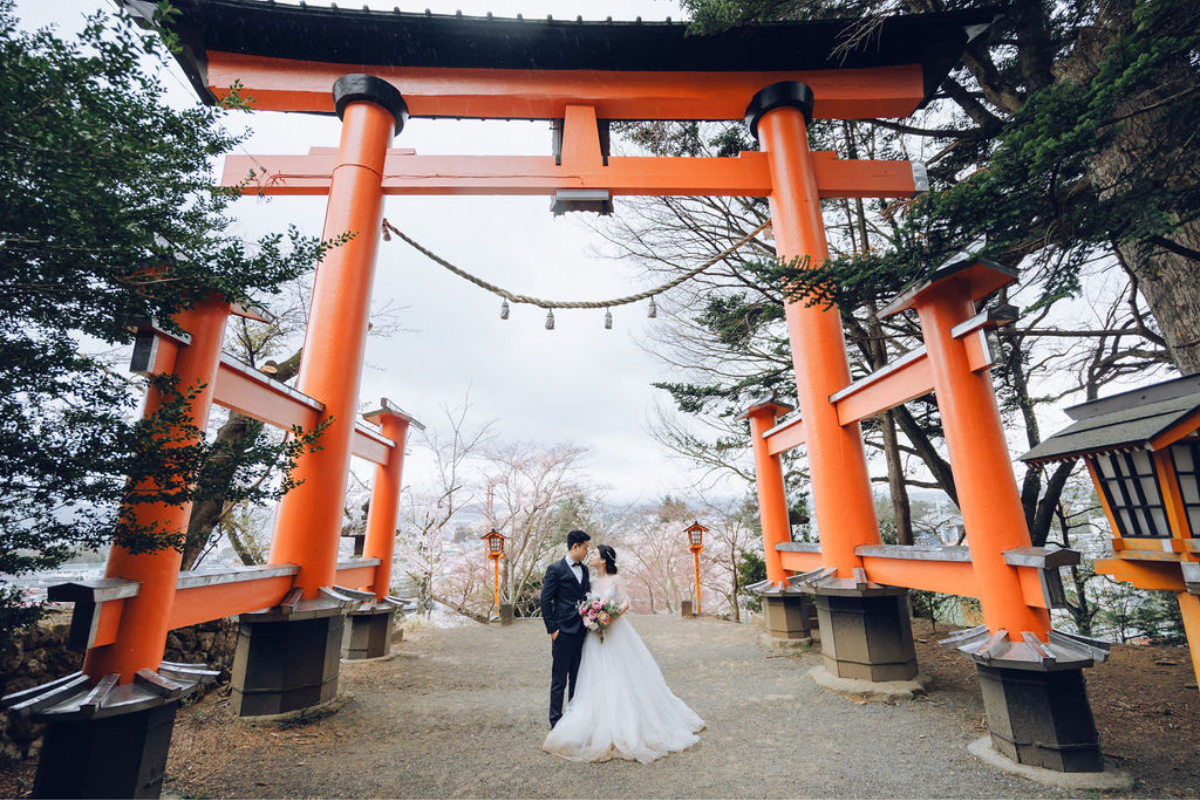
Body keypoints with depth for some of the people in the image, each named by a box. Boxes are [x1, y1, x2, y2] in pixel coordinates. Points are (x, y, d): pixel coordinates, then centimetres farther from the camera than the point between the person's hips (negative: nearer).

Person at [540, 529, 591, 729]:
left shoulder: (584, 569, 10)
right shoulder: (555, 569, -11)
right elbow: (545, 600, -10)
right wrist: (552, 629, -11)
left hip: (582, 631, 6)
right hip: (564, 632, -6)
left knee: (578, 677, 16)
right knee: (559, 679, 4)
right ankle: (556, 720, 18)